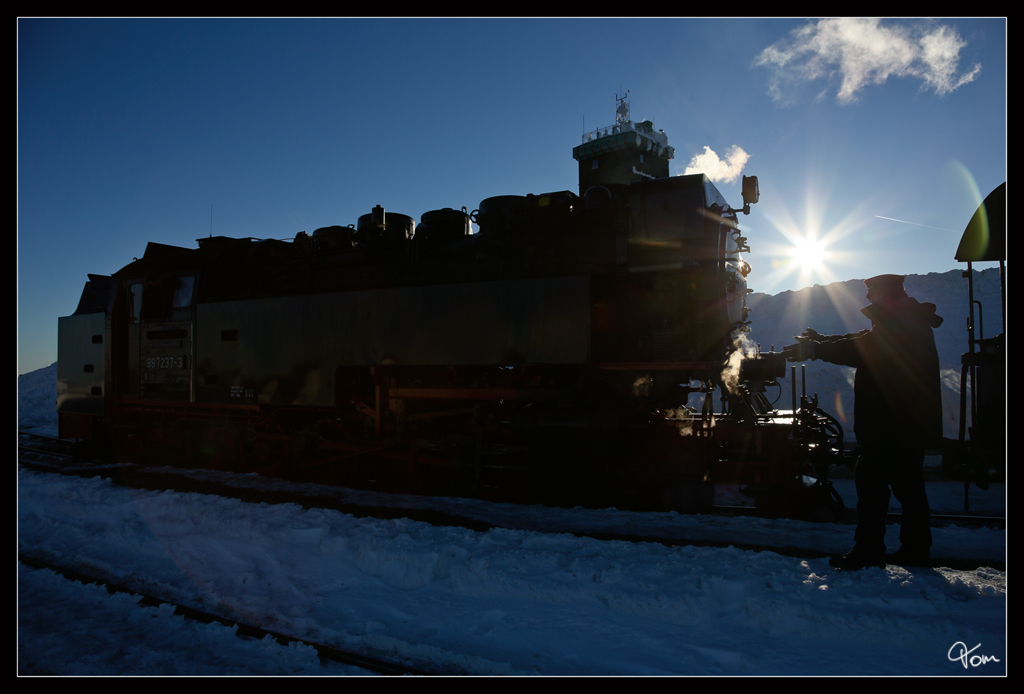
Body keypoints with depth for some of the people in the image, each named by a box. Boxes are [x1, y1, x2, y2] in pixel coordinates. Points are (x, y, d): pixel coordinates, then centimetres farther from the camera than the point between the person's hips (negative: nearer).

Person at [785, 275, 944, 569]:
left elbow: (859, 350, -23)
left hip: (887, 424, -10)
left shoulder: (897, 325, -15)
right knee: (908, 484, 14)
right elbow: (862, 341, 20)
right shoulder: (914, 323, 19)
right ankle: (916, 550, 22)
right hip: (913, 423, 11)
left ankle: (868, 550, 0)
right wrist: (820, 340, 14)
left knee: (872, 483, -5)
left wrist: (815, 349, -14)